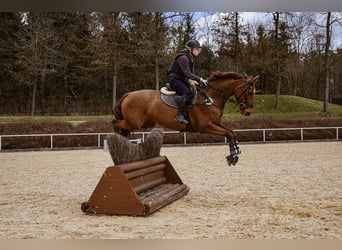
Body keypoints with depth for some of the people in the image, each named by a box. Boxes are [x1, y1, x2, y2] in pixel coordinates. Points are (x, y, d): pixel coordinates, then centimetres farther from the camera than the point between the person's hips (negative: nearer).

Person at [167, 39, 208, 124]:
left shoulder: (191, 58, 12)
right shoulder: (183, 58, -19)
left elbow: (192, 73, 13)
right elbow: (187, 74, -27)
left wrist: (199, 80, -4)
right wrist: (200, 79, -31)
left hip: (183, 80, 10)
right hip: (175, 79, -10)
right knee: (186, 92, -32)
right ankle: (180, 115, -29)